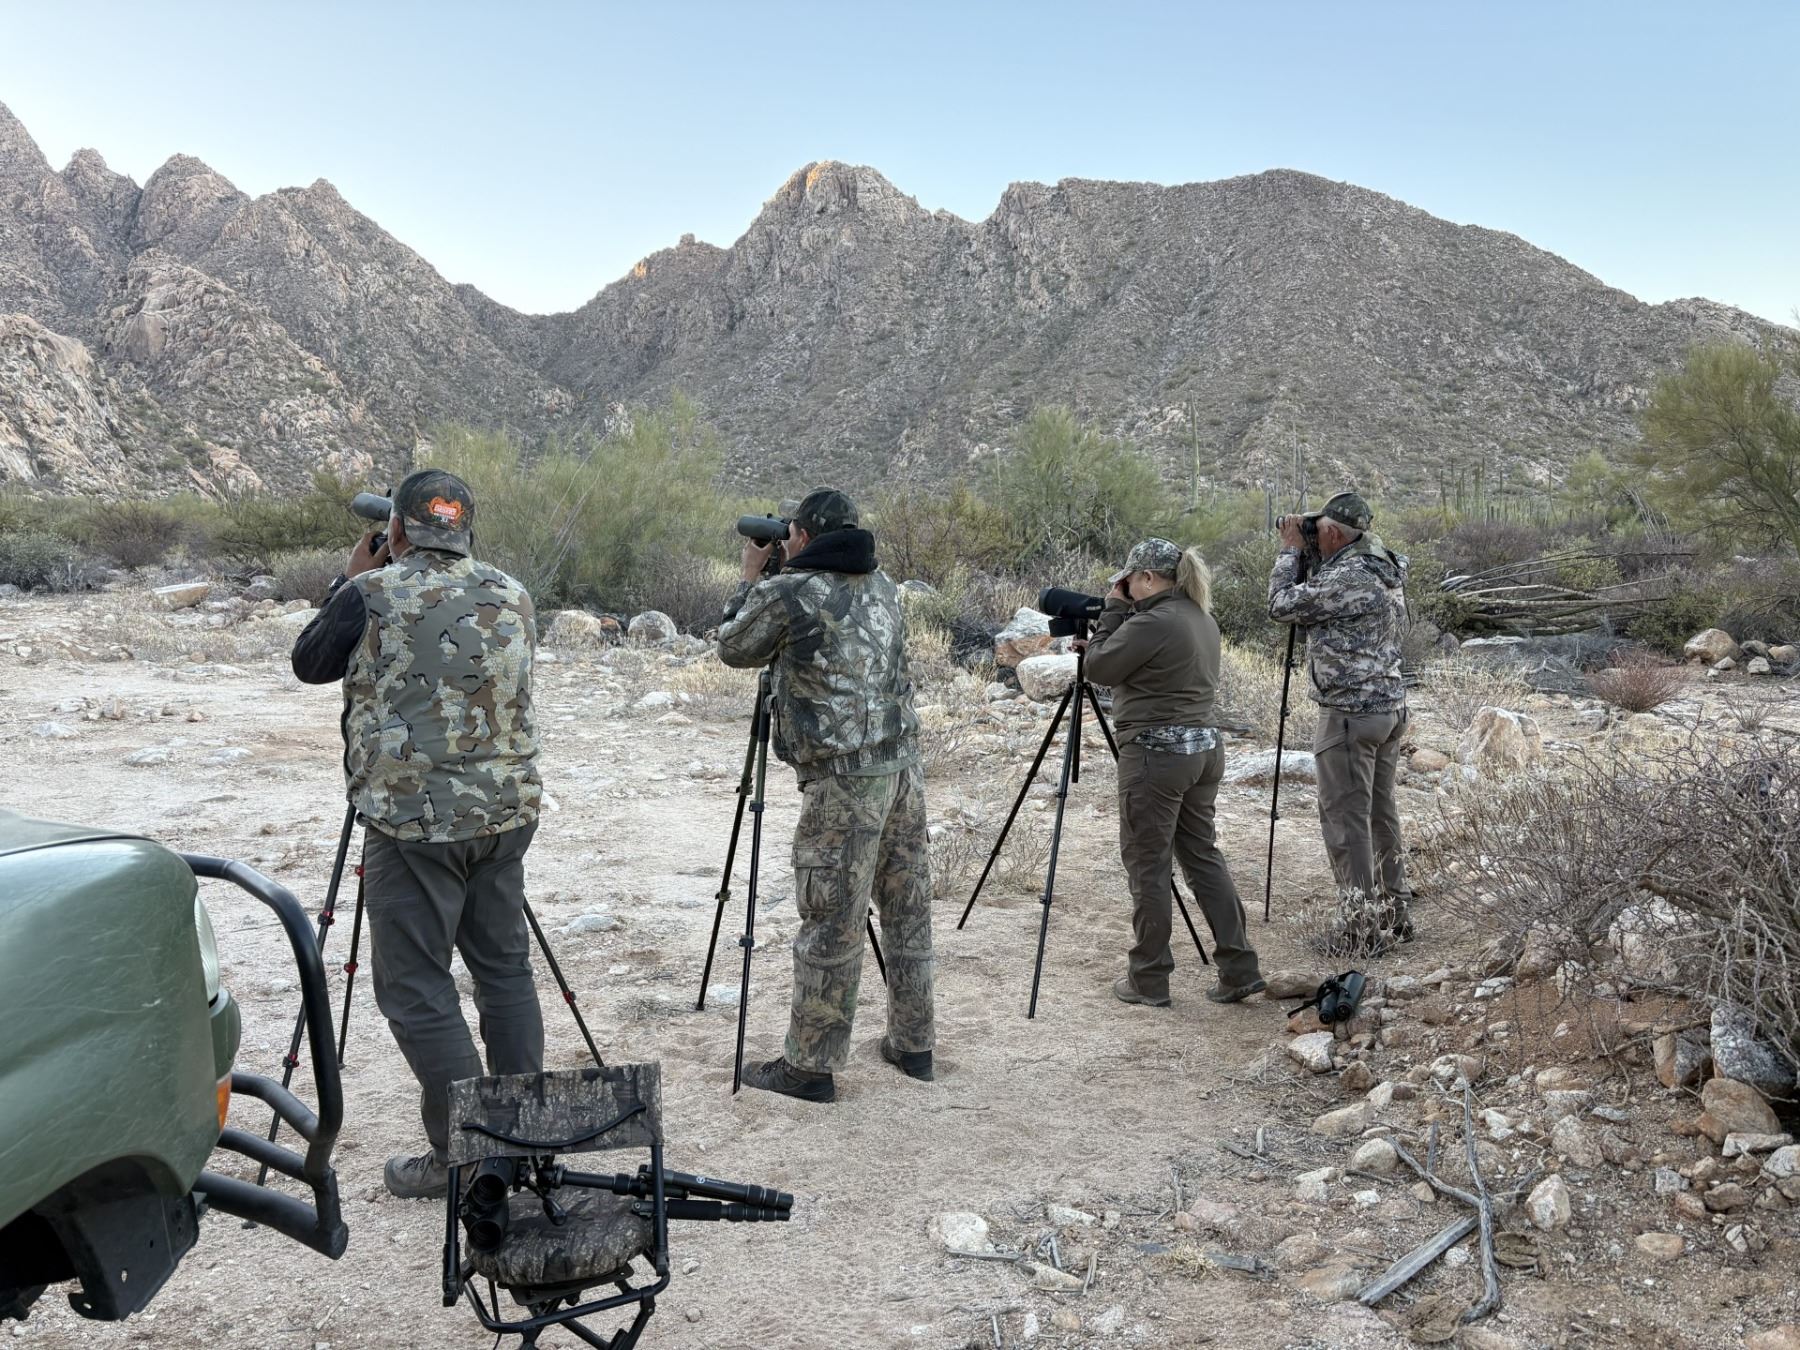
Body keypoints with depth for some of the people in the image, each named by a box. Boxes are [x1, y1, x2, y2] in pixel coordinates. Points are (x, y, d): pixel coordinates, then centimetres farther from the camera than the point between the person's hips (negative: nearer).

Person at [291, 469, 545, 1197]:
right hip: (507, 810, 6)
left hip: (414, 820, -5)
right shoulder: (511, 594, 6)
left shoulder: (372, 595, -8)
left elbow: (309, 664, 8)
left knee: (416, 988, 5)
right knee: (504, 967, 16)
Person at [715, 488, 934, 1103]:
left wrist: (751, 579, 19)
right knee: (907, 909, 14)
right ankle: (912, 1044, 26)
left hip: (844, 779, -7)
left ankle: (810, 1065, 10)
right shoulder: (881, 585, 12)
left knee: (830, 925, 0)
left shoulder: (786, 592, -8)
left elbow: (733, 649, 8)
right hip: (903, 763, 7)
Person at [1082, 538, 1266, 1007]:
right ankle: (1240, 969, 16)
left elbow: (1098, 667, -9)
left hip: (1156, 753, -9)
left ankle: (1148, 980, 11)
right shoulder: (1202, 619, 12)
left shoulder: (1151, 623, -18)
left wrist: (1113, 609, -2)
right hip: (1205, 747, 9)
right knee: (1202, 854, 15)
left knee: (1147, 865, 2)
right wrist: (1123, 613, 13)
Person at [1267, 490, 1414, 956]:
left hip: (1350, 713, -10)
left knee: (1346, 818, -3)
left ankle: (1361, 928, 1)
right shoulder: (1386, 570, 11)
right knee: (1381, 812, 16)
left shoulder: (1347, 578, -19)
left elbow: (1283, 605, -13)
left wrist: (1291, 550, -2)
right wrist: (1303, 553, 11)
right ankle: (1394, 914, 24)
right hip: (1390, 706, 10)